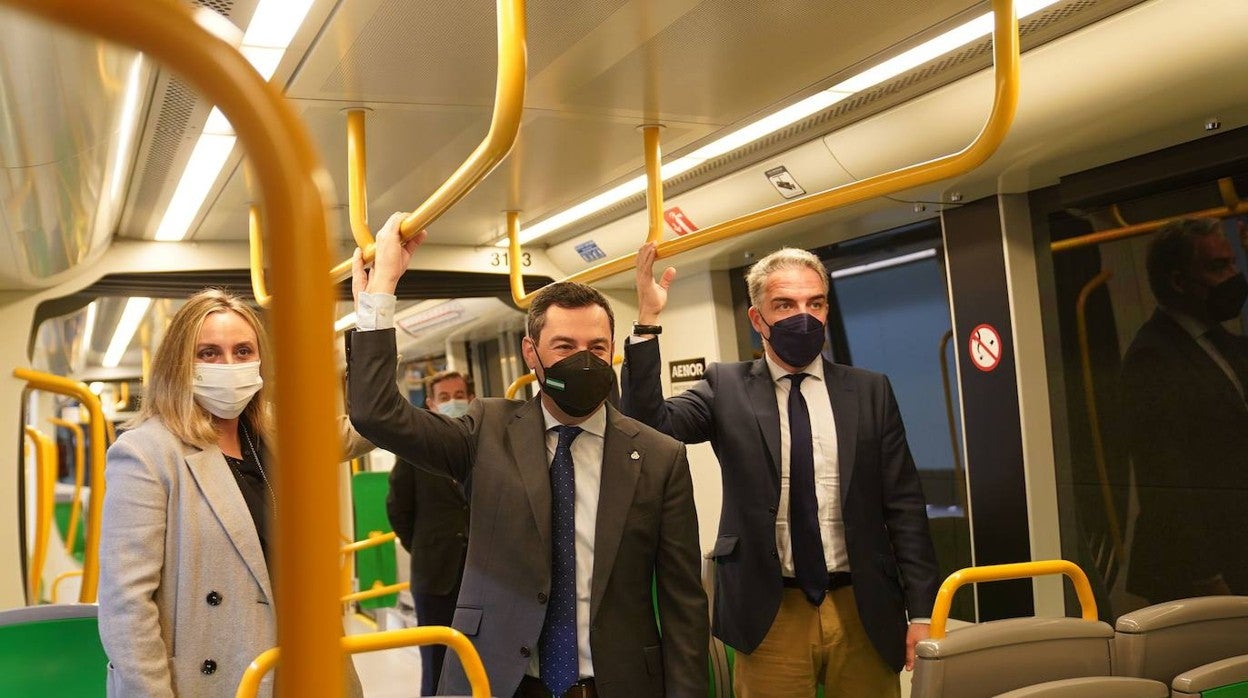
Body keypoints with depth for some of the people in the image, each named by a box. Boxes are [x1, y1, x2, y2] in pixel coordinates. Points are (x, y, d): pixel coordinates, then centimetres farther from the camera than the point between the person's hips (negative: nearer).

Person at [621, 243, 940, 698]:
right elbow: (647, 425, -14)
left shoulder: (870, 391, 4)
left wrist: (922, 610, -2)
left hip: (863, 609, 2)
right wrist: (647, 321, -21)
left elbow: (904, 507, 3)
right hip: (770, 612, -1)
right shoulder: (726, 388, 1)